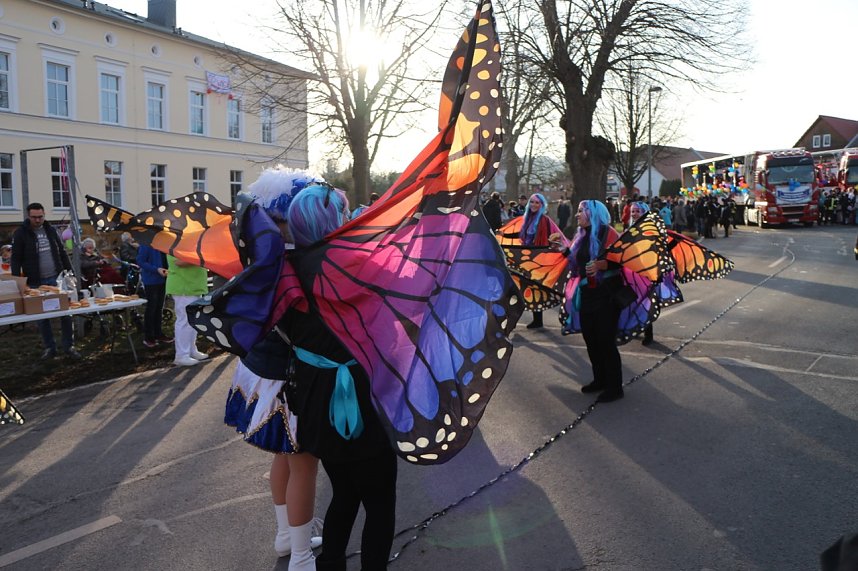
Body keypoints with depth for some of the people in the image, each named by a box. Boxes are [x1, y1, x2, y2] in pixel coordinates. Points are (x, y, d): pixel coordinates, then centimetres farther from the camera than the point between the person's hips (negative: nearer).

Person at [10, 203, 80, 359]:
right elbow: (16, 259, -4)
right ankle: (49, 348, 16)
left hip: (56, 279, 3)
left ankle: (68, 346, 10)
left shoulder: (50, 230, 7)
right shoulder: (21, 233, -3)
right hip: (36, 282, -2)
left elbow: (62, 253, 14)